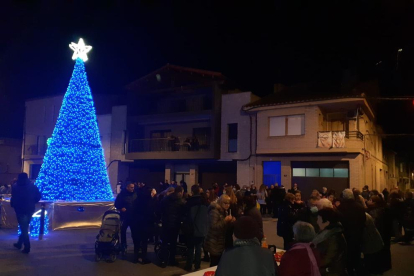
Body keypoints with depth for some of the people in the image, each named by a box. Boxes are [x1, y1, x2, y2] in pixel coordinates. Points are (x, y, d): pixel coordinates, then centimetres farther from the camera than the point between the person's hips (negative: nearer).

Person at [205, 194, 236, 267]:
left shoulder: (225, 212, 13)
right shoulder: (214, 211, -15)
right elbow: (213, 226, -25)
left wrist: (231, 221, 1)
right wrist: (225, 220, -25)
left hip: (222, 243, 9)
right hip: (214, 244, -8)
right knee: (215, 264, -6)